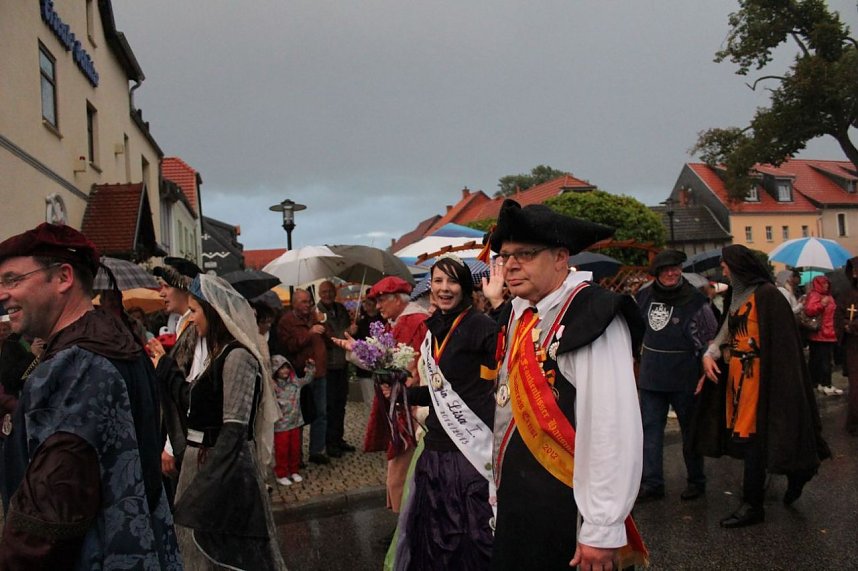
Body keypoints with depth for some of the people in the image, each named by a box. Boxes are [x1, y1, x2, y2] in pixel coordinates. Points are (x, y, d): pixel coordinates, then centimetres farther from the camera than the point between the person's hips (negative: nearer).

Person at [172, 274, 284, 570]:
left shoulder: (237, 356, -18)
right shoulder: (220, 354, 10)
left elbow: (235, 429, -22)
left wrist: (204, 490, -23)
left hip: (225, 468, -9)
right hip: (206, 461, 9)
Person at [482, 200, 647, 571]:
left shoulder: (592, 317, -20)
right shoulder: (518, 311, 5)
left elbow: (614, 431, -23)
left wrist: (603, 529, -21)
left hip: (562, 518, -8)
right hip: (511, 503, 8)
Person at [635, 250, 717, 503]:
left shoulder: (695, 300, -9)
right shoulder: (645, 296, 2)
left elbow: (712, 339, -3)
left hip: (684, 379, -4)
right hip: (651, 377, 4)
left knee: (690, 429, 11)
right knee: (650, 428, 4)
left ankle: (696, 481, 26)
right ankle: (652, 483, 12)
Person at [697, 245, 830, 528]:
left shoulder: (766, 294, -11)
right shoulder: (738, 296, 14)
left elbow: (780, 342, -14)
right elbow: (726, 333, 15)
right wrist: (709, 355, -1)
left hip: (757, 374, -8)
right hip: (737, 373, 8)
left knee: (752, 437, -3)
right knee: (742, 434, 10)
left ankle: (752, 505, 6)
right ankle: (796, 473, 30)